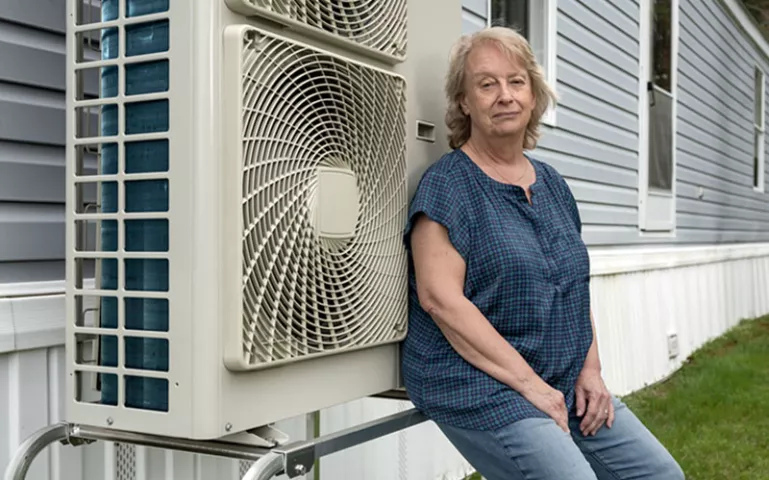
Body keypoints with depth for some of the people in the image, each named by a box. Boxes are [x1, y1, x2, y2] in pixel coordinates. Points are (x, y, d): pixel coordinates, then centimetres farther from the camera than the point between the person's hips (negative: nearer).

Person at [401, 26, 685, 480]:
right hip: (478, 385, -7)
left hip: (565, 385, 7)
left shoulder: (551, 182, 12)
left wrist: (591, 369, 4)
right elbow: (439, 298, -19)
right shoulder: (446, 184, -10)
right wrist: (528, 382, -18)